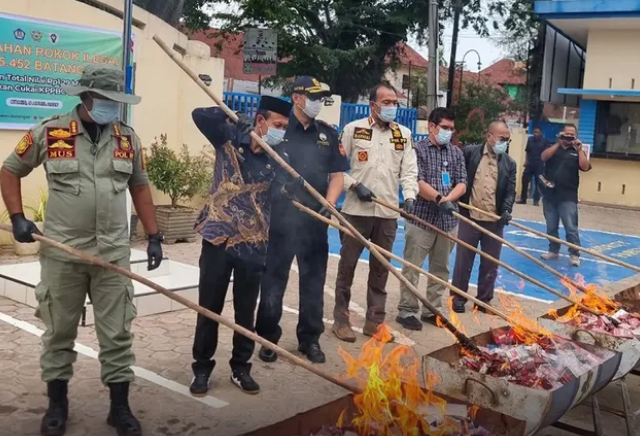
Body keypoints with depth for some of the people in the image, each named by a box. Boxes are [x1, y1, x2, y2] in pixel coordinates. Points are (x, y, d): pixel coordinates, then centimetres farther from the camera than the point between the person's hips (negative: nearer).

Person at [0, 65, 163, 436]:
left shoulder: (128, 138, 3)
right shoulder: (49, 133, -4)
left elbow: (140, 187, 12)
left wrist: (154, 236, 8)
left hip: (113, 254, 2)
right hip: (62, 254, -1)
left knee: (117, 333, 6)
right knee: (59, 332, 11)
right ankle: (57, 404, 28)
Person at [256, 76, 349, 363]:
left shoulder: (328, 134, 10)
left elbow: (337, 174, 11)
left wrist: (329, 204, -5)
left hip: (315, 220, 4)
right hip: (280, 218, -4)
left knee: (314, 281, 11)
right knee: (273, 281, 5)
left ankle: (310, 338, 25)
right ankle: (267, 338, 18)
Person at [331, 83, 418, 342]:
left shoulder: (404, 134, 9)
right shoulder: (354, 129, 0)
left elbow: (409, 170, 5)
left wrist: (409, 196, -12)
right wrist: (354, 186, -11)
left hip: (388, 212, 3)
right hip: (356, 210, -3)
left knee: (380, 268, 10)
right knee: (347, 265, 4)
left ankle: (375, 321, 21)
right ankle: (341, 319, 16)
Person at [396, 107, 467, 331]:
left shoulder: (456, 152, 12)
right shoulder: (418, 149, -3)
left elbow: (461, 184, 4)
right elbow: (417, 182, -13)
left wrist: (448, 199, -15)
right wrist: (439, 198, -24)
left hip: (447, 219, 5)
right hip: (421, 218, -5)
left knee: (440, 268, 11)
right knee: (412, 267, -2)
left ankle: (432, 310, 22)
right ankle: (407, 310, 7)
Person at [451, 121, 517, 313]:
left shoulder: (509, 163, 6)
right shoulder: (469, 153, 0)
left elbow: (510, 191, 2)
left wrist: (506, 210, -15)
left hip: (495, 221, 2)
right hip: (469, 217, -2)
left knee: (490, 264, 9)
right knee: (463, 261, 7)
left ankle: (484, 300, 22)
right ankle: (458, 298, 19)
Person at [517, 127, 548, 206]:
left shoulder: (545, 141, -1)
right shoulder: (530, 139, 8)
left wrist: (544, 162, -9)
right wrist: (526, 161, 6)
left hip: (539, 165, -3)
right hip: (529, 164, 3)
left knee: (538, 183, 2)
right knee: (525, 181, -1)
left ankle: (536, 200, 7)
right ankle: (523, 199, 8)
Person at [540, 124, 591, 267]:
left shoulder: (577, 152, 7)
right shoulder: (553, 148, 10)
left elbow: (585, 167, -9)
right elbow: (544, 157, -11)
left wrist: (580, 149, -13)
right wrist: (558, 143, -13)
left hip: (568, 196, -2)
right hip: (549, 194, 2)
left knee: (571, 227, -6)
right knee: (551, 227, 11)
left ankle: (574, 254, 0)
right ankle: (553, 251, 23)